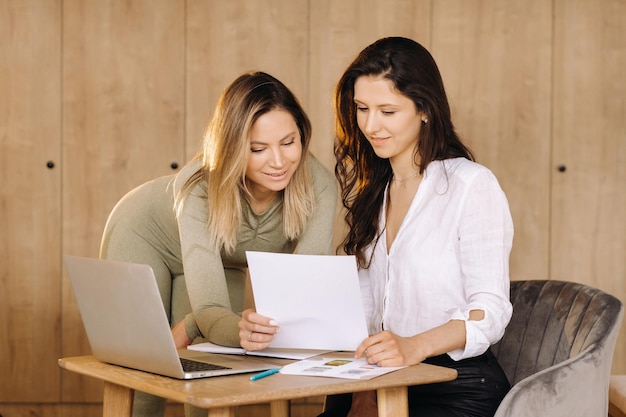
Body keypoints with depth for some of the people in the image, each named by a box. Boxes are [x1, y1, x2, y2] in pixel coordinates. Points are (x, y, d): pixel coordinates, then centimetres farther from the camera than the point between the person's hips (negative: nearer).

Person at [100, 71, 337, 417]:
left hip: (225, 261, 3)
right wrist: (239, 329, -68)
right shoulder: (199, 187, -40)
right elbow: (209, 309, -45)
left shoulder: (318, 187, -33)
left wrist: (190, 326, -41)